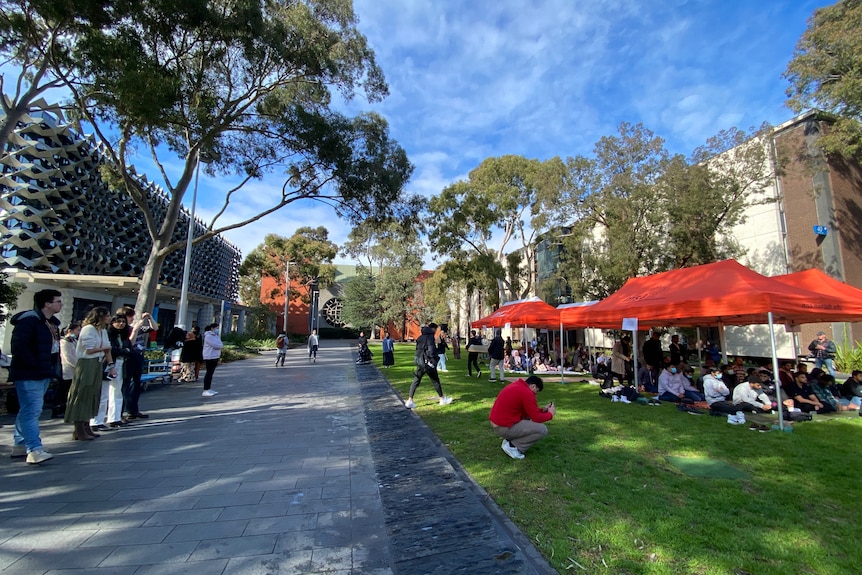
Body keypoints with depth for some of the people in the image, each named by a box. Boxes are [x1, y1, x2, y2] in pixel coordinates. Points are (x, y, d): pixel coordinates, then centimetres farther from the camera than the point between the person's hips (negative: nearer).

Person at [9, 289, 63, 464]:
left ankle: (19, 445, 27)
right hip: (28, 375, -9)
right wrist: (34, 365, -19)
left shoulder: (52, 322, 13)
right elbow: (18, 347, -21)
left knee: (28, 410, 17)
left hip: (43, 374, 9)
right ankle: (34, 450, -11)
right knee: (32, 411, -11)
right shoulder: (28, 320, -16)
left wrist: (53, 369, 8)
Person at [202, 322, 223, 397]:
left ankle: (209, 389, 19)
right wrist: (220, 345, -2)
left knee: (211, 373, 13)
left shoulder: (215, 335, 17)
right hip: (210, 357, -10)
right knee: (209, 373, -10)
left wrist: (219, 346, -6)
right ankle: (205, 391, -8)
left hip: (215, 357, 10)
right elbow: (216, 345, -21)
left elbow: (220, 344, 14)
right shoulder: (208, 336, -14)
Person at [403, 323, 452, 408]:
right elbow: (431, 350, -20)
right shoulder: (430, 336, -13)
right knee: (435, 380, 8)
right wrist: (434, 361, -14)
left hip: (419, 361, 7)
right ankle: (442, 399, 21)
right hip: (427, 362, -7)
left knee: (416, 381, 8)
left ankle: (409, 401, 4)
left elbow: (418, 348, 14)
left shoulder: (420, 337, 12)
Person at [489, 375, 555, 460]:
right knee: (543, 430, -6)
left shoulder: (517, 386, 13)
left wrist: (543, 409, 18)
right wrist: (550, 414, 7)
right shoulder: (527, 393, -16)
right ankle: (512, 446, -2)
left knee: (528, 414, 25)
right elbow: (536, 418, -10)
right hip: (504, 427, -10)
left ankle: (509, 440, 16)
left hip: (496, 423, 10)